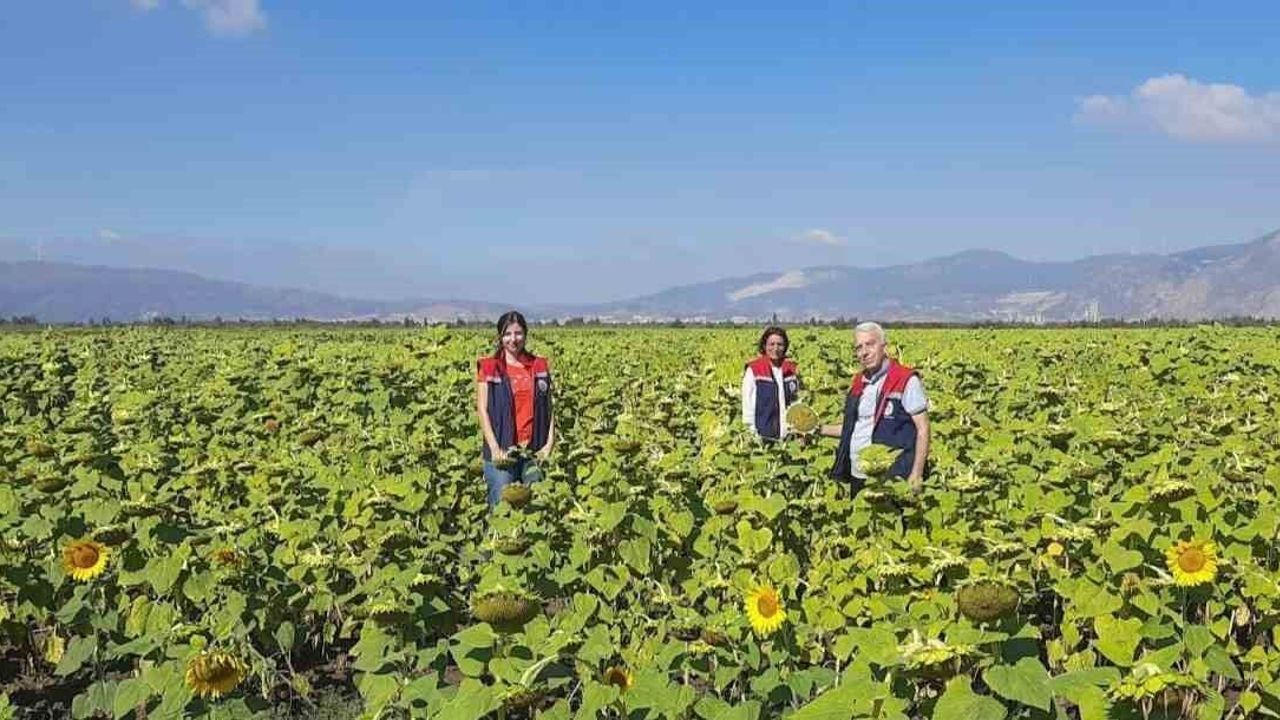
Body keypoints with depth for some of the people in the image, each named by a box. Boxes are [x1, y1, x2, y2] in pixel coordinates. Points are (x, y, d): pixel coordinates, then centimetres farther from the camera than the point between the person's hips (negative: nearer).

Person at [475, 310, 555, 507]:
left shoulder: (540, 366, 9)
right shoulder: (489, 368, 1)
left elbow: (549, 408, 9)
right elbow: (482, 410, -3)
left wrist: (549, 443, -4)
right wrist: (494, 448, -14)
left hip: (534, 450, 3)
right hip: (502, 451, -3)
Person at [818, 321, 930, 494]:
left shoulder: (907, 381, -10)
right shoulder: (859, 383, 12)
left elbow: (923, 429, -11)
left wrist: (916, 475, -18)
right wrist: (819, 429, 13)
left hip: (890, 479, -7)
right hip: (856, 478, 7)